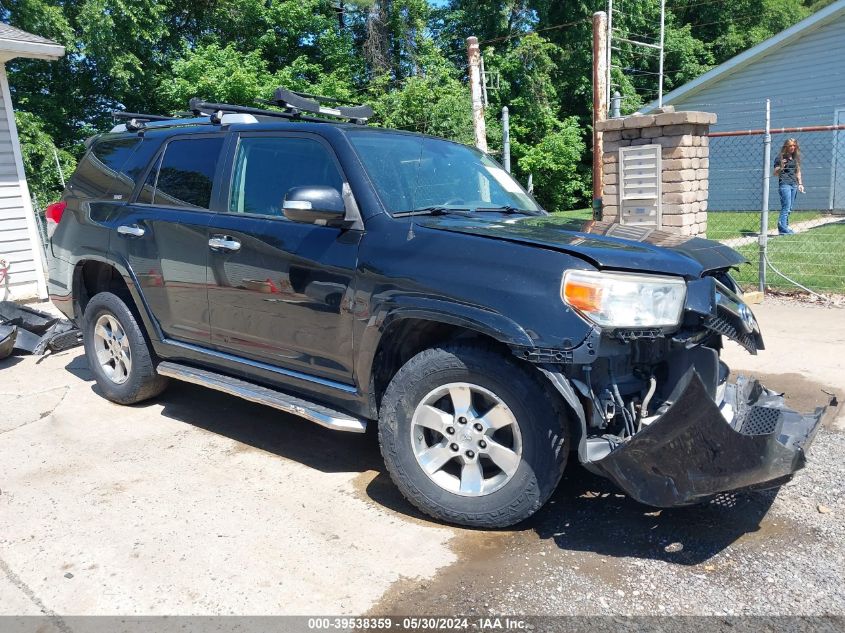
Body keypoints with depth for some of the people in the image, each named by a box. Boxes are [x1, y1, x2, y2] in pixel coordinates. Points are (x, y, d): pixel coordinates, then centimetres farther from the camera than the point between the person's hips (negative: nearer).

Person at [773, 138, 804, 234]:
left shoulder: (796, 157, 15)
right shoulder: (780, 157, -3)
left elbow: (798, 171, 23)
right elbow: (775, 173, -5)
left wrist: (800, 184, 15)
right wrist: (781, 168, -26)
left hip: (794, 184, 7)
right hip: (784, 184, -7)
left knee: (789, 208, 6)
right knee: (786, 207, -14)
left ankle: (785, 227, 11)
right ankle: (783, 228, -14)